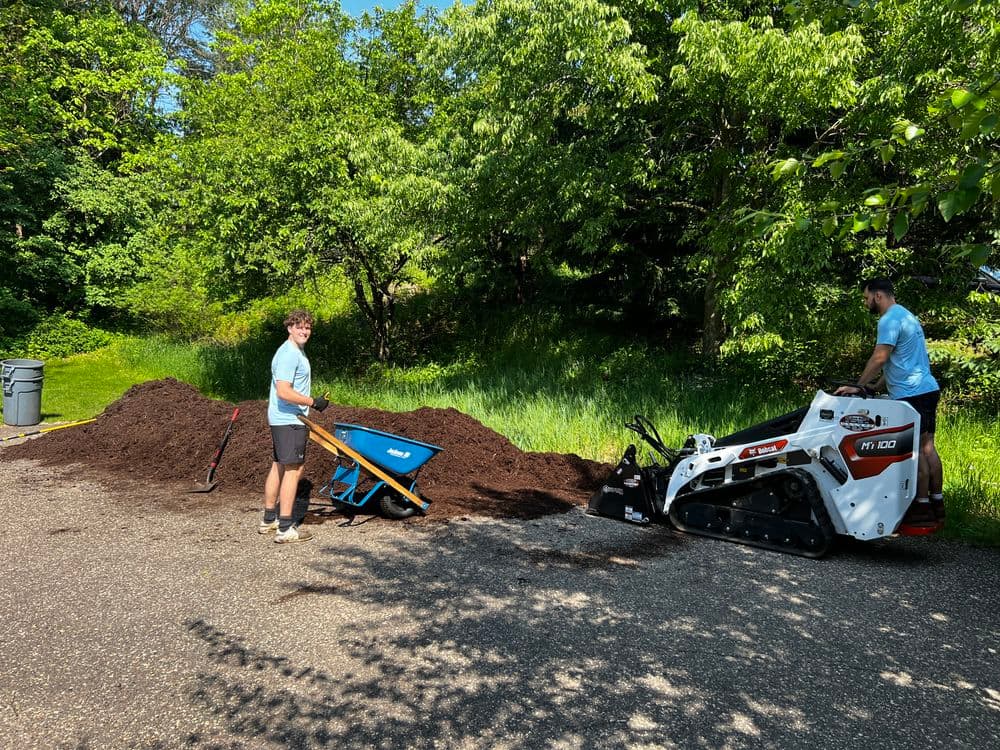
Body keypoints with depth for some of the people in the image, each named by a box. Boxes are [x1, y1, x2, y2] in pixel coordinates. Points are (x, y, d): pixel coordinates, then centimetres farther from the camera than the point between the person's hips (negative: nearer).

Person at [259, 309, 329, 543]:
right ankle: (285, 529, -5)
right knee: (293, 469, -8)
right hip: (290, 420, -11)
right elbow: (284, 392, -26)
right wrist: (314, 402, -20)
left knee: (279, 467, 16)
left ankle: (269, 519, 26)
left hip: (281, 419, 11)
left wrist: (309, 404, 26)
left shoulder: (297, 351, 16)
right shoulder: (289, 354, -18)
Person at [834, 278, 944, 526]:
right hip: (927, 390, 10)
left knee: (916, 450, -5)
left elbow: (880, 358, -18)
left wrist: (858, 386, -12)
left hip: (911, 394, -10)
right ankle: (937, 504, 16)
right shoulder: (905, 316, 20)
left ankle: (923, 508, 0)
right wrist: (876, 386, 18)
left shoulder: (890, 319, -12)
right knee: (927, 447, 11)